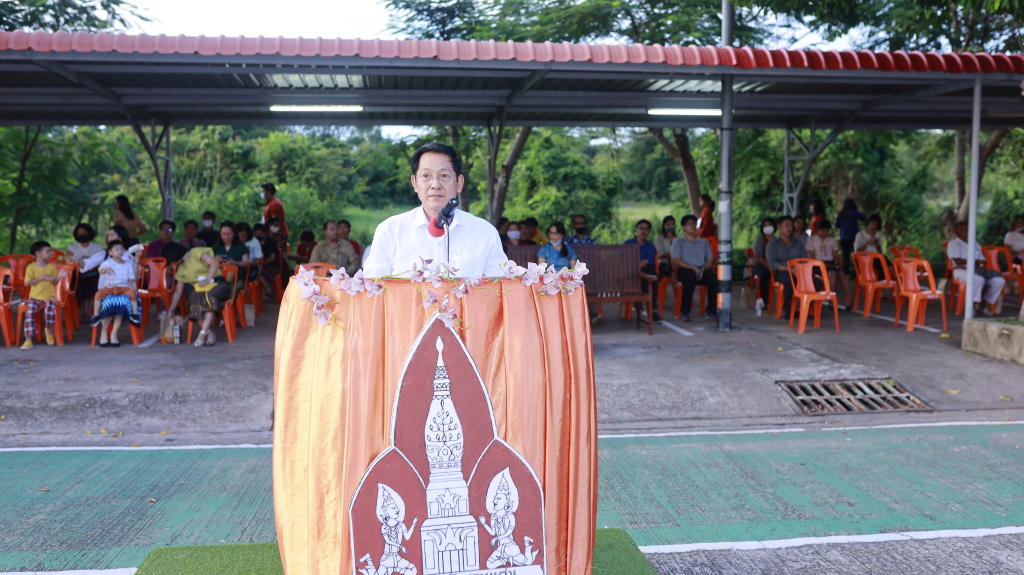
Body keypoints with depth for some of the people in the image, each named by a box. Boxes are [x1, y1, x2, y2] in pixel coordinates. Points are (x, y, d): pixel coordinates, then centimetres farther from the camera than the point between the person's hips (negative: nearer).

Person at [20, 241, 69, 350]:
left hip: (49, 296, 1)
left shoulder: (52, 267, 9)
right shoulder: (31, 267, 1)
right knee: (29, 311, -27)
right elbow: (27, 283, -11)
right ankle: (28, 340, -22)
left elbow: (54, 282, 8)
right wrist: (42, 277, -18)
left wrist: (59, 276, -11)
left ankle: (49, 330, 0)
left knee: (50, 310, -30)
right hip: (35, 297, -1)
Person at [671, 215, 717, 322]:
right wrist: (693, 268, -14)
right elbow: (676, 261, 0)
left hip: (702, 270, 3)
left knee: (714, 278, -31)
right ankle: (685, 312, -31)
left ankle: (711, 311, -25)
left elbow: (710, 260, 15)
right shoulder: (678, 242, 15)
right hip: (685, 270, -3)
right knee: (690, 276, -40)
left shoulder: (704, 242, 26)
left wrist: (703, 269, -8)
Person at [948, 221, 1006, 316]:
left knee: (1000, 280, -16)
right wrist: (975, 261, -2)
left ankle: (986, 305, -8)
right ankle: (976, 304, -21)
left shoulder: (975, 245, 28)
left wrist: (982, 264, -6)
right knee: (979, 279, -39)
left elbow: (982, 260, 20)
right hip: (962, 270, -7)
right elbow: (957, 261, -7)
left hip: (978, 270, 7)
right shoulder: (953, 243, 7)